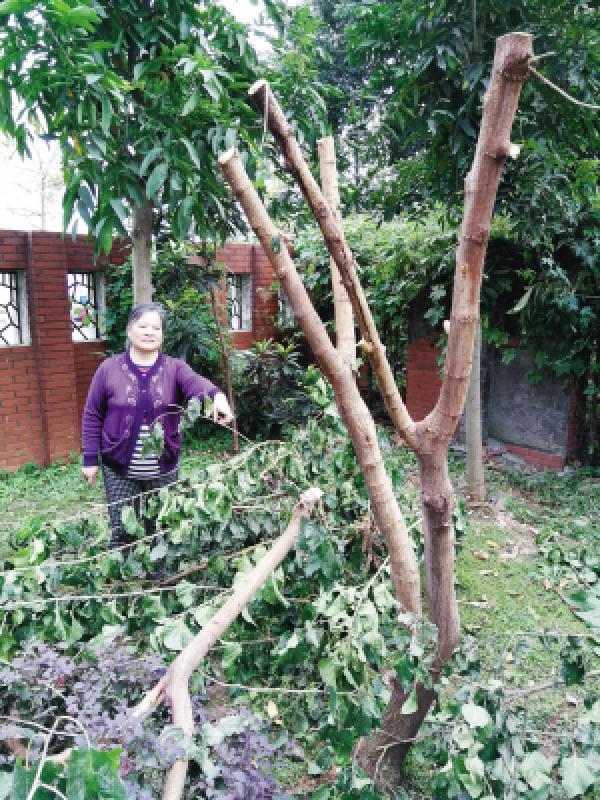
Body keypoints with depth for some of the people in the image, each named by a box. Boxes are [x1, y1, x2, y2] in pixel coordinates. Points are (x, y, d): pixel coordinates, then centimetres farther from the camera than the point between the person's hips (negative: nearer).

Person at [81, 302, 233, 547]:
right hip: (119, 469, 0)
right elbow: (92, 416, 3)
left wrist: (216, 395, -46)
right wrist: (90, 459, 0)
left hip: (164, 470, 1)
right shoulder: (109, 369, -1)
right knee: (122, 533, 5)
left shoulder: (174, 368, -1)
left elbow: (195, 383, -24)